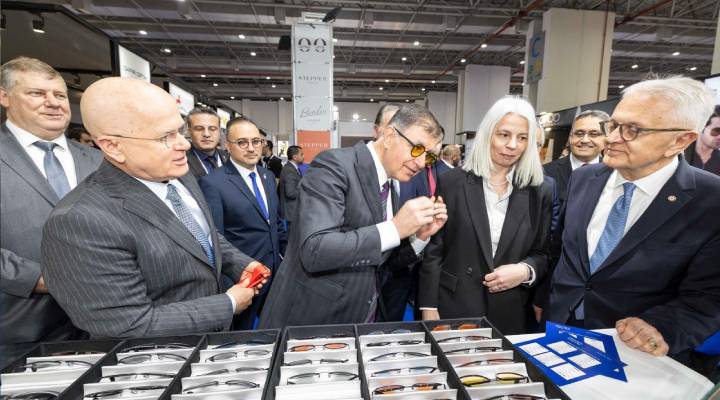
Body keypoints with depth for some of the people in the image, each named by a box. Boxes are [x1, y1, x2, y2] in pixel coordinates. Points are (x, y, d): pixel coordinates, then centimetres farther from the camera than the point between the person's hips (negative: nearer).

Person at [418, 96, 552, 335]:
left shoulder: (538, 193, 2)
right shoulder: (453, 183, -6)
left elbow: (544, 254, 9)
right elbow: (432, 250, -6)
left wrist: (526, 271, -13)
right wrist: (429, 307, -7)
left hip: (510, 314, 3)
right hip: (454, 309, -2)